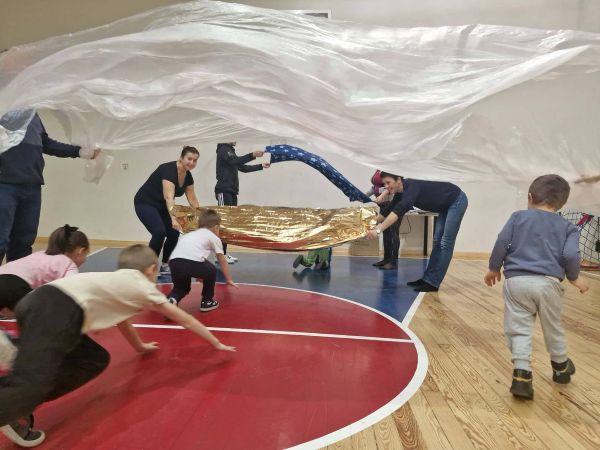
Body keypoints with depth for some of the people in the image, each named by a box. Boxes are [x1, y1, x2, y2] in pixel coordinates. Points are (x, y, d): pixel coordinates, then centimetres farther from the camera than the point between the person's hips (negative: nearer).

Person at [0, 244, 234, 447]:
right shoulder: (143, 286, 15)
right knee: (29, 387, -20)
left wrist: (140, 346, 67)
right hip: (56, 311, -9)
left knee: (95, 360, 15)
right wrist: (216, 343, 36)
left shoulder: (117, 282, 33)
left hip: (40, 303, 9)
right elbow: (186, 320, 24)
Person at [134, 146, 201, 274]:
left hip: (161, 206, 8)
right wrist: (173, 217, -54)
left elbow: (192, 199, 7)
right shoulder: (169, 170, -28)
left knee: (174, 234, -2)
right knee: (159, 232, -24)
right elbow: (169, 196, -42)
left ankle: (164, 265, 15)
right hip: (145, 203, -8)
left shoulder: (188, 176, -4)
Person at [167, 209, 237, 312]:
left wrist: (199, 275, 64)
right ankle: (207, 301, 30)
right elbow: (222, 261, 29)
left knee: (181, 287, 30)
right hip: (193, 262, -5)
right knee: (211, 271, 25)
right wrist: (228, 279, 42)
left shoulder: (189, 234, 38)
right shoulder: (214, 237, 23)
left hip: (174, 262, 5)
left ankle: (171, 299, 2)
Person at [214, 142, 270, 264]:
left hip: (232, 191, 9)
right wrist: (253, 155, -26)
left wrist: (261, 166, 17)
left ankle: (224, 253, 11)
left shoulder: (230, 151, 21)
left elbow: (243, 167, 21)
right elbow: (235, 161, -22)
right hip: (224, 191, -9)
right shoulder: (223, 149, -5)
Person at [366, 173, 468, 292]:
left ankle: (433, 283, -10)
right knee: (437, 242, 9)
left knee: (446, 243, -10)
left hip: (457, 201, -9)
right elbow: (388, 211, 8)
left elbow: (399, 211, -47)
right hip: (446, 206, 9)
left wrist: (378, 230, -53)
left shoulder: (411, 187, -32)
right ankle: (428, 278, 13)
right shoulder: (400, 193, -5)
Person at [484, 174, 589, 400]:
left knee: (519, 329, 2)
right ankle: (561, 367, 43)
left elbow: (502, 242, 1)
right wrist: (574, 278, 16)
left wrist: (494, 268, 13)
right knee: (553, 327, 22)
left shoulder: (518, 217, 9)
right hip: (548, 282, 2)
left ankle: (522, 374, -12)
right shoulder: (567, 227, 11)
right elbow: (570, 255, -2)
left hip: (516, 280, -1)